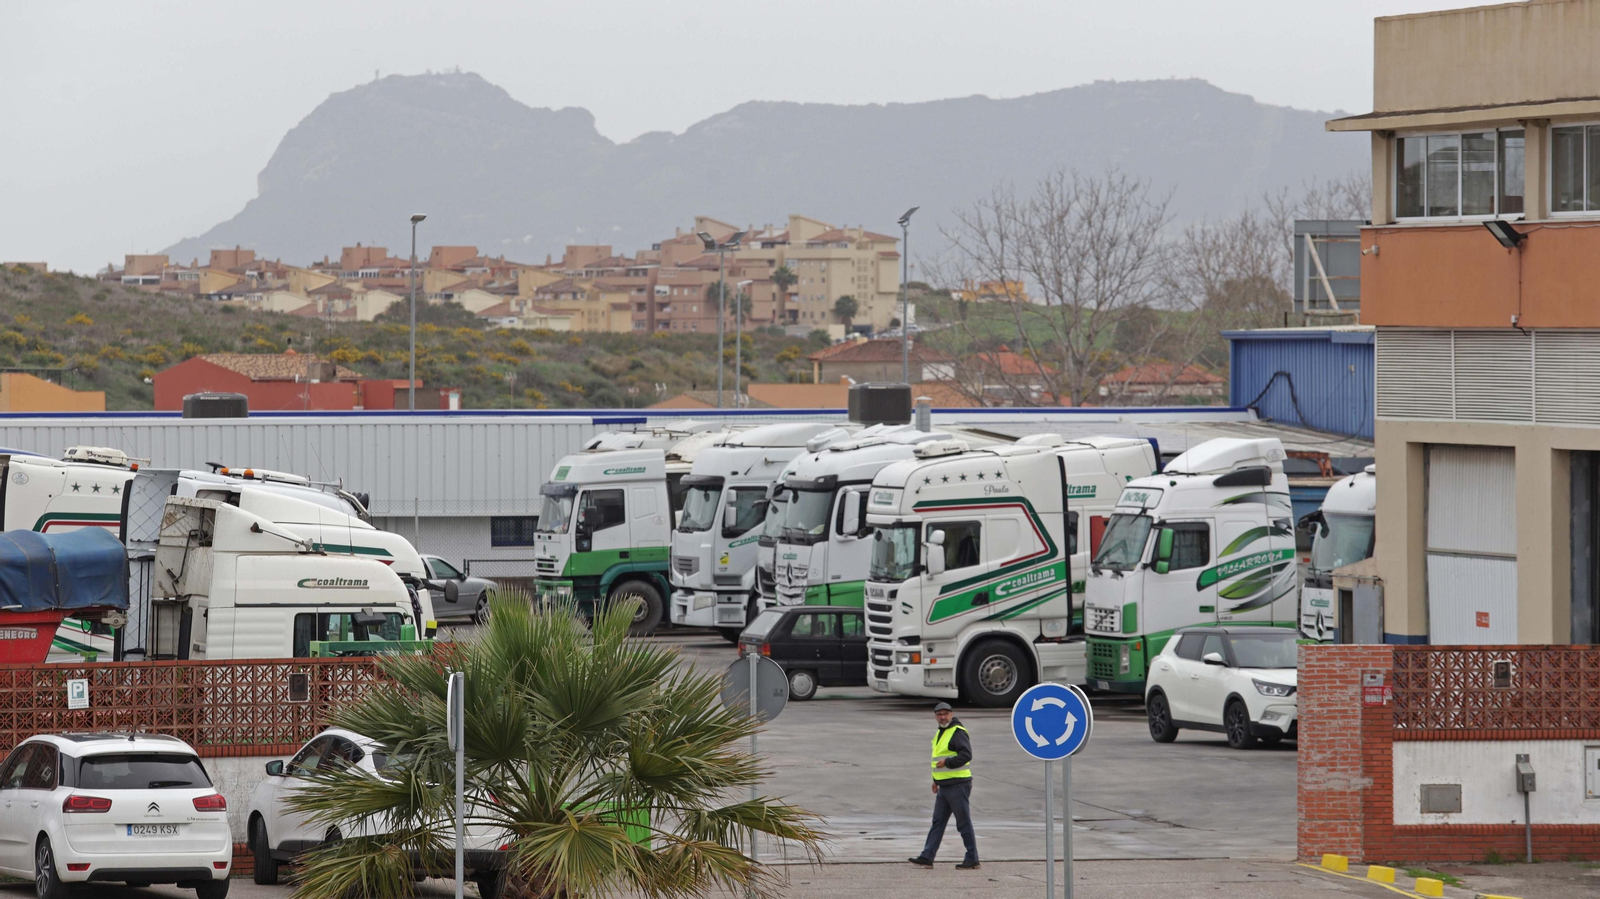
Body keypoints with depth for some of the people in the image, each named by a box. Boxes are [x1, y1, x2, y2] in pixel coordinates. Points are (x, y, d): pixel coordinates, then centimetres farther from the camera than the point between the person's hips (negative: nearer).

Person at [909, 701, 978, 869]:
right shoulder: (940, 733, 17)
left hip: (958, 785, -9)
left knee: (964, 823, -3)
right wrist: (936, 779, 27)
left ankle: (972, 860, 4)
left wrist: (947, 762, -32)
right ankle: (927, 857, 8)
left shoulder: (958, 732, -13)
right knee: (937, 822, 8)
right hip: (944, 786, 9)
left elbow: (966, 754, -25)